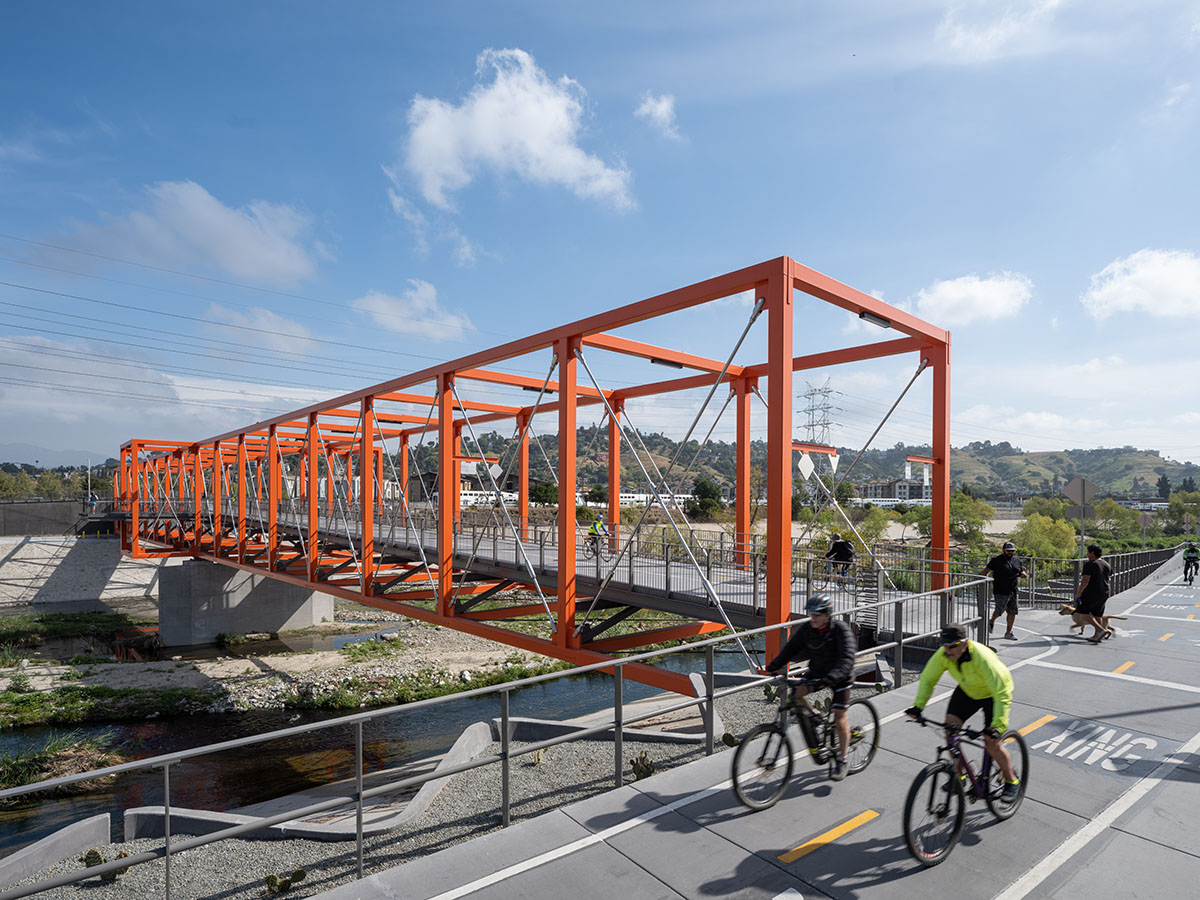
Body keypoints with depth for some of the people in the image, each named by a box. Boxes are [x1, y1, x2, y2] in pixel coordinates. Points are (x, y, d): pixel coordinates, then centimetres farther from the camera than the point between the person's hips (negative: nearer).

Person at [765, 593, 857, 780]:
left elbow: (846, 658, -38)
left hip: (839, 676, -4)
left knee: (839, 720, -3)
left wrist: (830, 679, -52)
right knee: (796, 694, -16)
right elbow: (791, 647, -8)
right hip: (817, 671, 4)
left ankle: (841, 761, 17)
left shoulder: (841, 630, -28)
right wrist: (773, 666, -20)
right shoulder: (807, 628, -14)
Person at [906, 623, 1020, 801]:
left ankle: (1012, 782, 21)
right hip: (967, 690, 5)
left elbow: (1002, 694, -39)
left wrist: (998, 726, -46)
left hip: (994, 693, -5)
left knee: (992, 744, -9)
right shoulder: (943, 654, -25)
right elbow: (927, 679, -11)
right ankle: (959, 775, 8)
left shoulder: (983, 658, -40)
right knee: (950, 726, -11)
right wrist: (918, 706, -20)